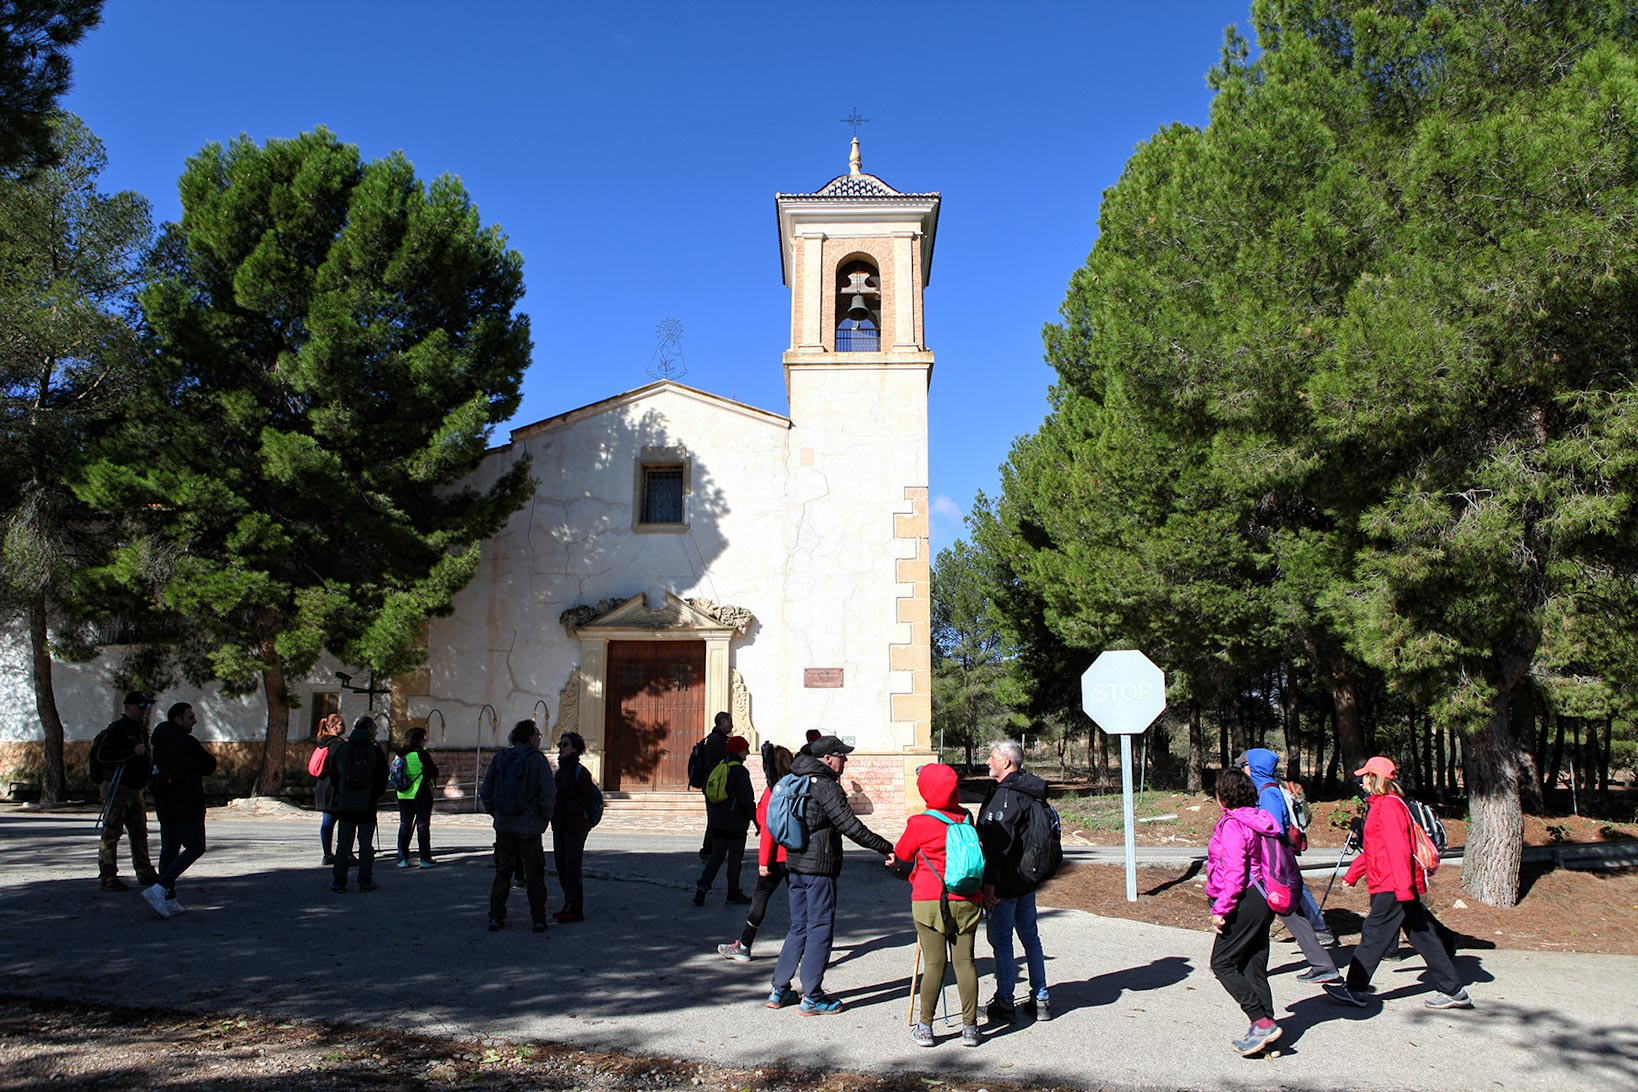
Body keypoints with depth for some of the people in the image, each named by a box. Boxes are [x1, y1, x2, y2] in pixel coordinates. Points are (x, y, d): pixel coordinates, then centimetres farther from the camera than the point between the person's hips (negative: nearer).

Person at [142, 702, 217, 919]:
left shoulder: (160, 743, 15)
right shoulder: (186, 742, -13)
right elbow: (210, 765, -5)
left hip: (163, 805, 9)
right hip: (186, 805, -9)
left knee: (169, 849, 11)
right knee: (195, 848, -3)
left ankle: (169, 899, 10)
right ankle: (160, 889, -14)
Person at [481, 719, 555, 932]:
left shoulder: (500, 758, 4)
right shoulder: (537, 760, -8)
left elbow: (486, 791, 6)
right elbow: (549, 793, -13)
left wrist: (495, 813, 15)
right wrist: (544, 817, 0)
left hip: (503, 825, 3)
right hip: (529, 827, -3)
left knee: (502, 872, 13)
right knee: (534, 874, 7)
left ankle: (496, 917, 11)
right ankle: (539, 919, 7)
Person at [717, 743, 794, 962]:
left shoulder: (772, 791, -13)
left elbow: (768, 829, -16)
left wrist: (764, 861, -14)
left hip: (777, 856, -6)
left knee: (760, 897, 2)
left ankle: (743, 947, 9)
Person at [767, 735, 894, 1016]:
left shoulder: (797, 781, 13)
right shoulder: (826, 786, -14)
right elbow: (850, 826, -19)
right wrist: (886, 848, -14)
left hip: (795, 863, 9)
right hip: (819, 866, -9)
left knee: (799, 926, 16)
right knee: (820, 928, 0)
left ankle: (779, 991, 18)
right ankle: (812, 998, 5)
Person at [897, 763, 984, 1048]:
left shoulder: (920, 824, -9)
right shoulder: (966, 819, 3)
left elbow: (902, 854, 8)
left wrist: (892, 855, 27)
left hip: (931, 902, -3)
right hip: (967, 901, 4)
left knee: (934, 962, 0)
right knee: (965, 961, 7)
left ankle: (925, 1027, 7)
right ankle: (969, 1027, 12)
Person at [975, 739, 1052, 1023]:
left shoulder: (1005, 795, -19)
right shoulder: (1030, 792, 10)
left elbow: (1000, 843, -24)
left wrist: (990, 881, -23)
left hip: (1005, 882, -9)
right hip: (1027, 880, 9)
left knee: (1001, 939, 0)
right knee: (1030, 937, 15)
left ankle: (1004, 1003, 6)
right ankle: (1041, 999, 21)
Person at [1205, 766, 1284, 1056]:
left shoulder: (1232, 825, -16)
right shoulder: (1257, 819, 11)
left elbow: (1234, 872, -22)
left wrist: (1221, 909, -18)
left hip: (1245, 902, -9)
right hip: (1262, 901, 9)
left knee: (1222, 963, 0)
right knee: (1254, 967, 13)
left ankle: (1262, 1021, -6)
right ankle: (1264, 1030, 14)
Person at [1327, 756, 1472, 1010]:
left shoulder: (1388, 805, -14)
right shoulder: (1380, 805, 17)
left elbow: (1398, 848, -22)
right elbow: (1372, 849, 25)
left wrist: (1403, 887, -27)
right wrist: (1351, 874, 29)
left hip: (1393, 887, -10)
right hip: (1403, 886, 10)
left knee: (1373, 935, -5)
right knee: (1422, 936, 12)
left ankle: (1354, 989, 0)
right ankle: (1454, 991, 16)